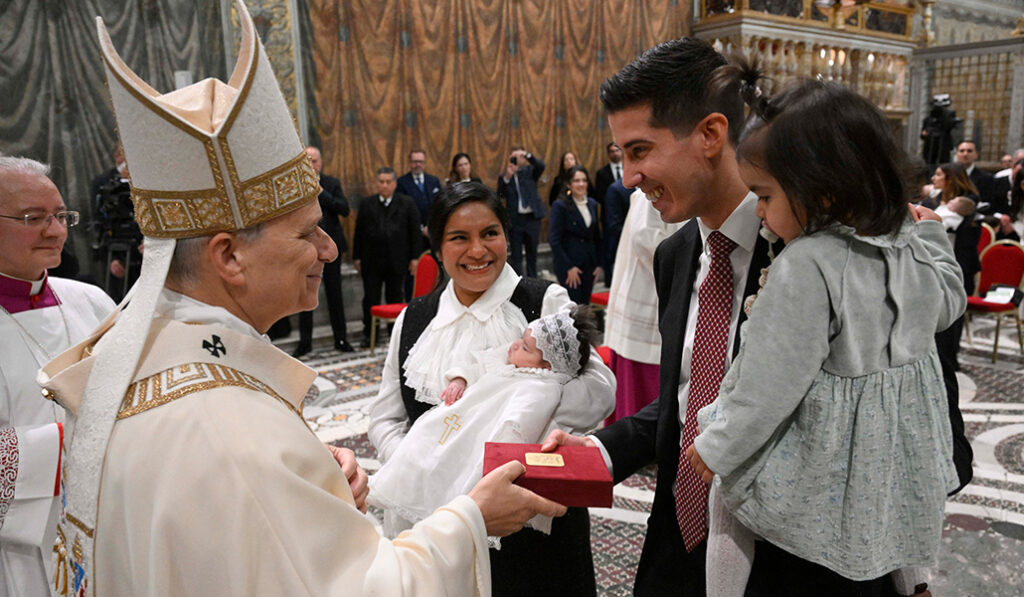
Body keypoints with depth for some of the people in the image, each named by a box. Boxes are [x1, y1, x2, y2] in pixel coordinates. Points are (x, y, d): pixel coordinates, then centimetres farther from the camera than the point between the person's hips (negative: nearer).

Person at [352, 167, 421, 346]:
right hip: (371, 261, 1)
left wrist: (415, 258, -3)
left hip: (397, 262, -1)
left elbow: (415, 232, 2)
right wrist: (357, 257, 4)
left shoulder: (407, 204, 4)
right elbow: (359, 232, 8)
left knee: (395, 298, 7)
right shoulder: (366, 203, 8)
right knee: (370, 299, 5)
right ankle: (369, 334, 16)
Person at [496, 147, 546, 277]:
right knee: (516, 255, 0)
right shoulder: (503, 176, 4)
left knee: (532, 253, 11)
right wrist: (507, 177, -22)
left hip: (532, 217, 1)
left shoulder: (530, 171, 7)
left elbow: (541, 166, -14)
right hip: (515, 219, -1)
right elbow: (500, 194, -10)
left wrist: (527, 155, -28)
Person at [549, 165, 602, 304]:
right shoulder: (560, 206, -7)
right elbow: (554, 240, -12)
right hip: (568, 264, -5)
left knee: (585, 305, 7)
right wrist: (569, 267, -13)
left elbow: (597, 236, 15)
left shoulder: (592, 204, 10)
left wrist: (598, 264, 9)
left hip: (589, 265, 5)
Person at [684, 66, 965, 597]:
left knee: (726, 494, 17)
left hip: (820, 475, -7)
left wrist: (716, 448, -10)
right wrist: (930, 231, 22)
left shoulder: (804, 267, -28)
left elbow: (769, 387, -25)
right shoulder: (914, 248, -4)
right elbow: (948, 306, 19)